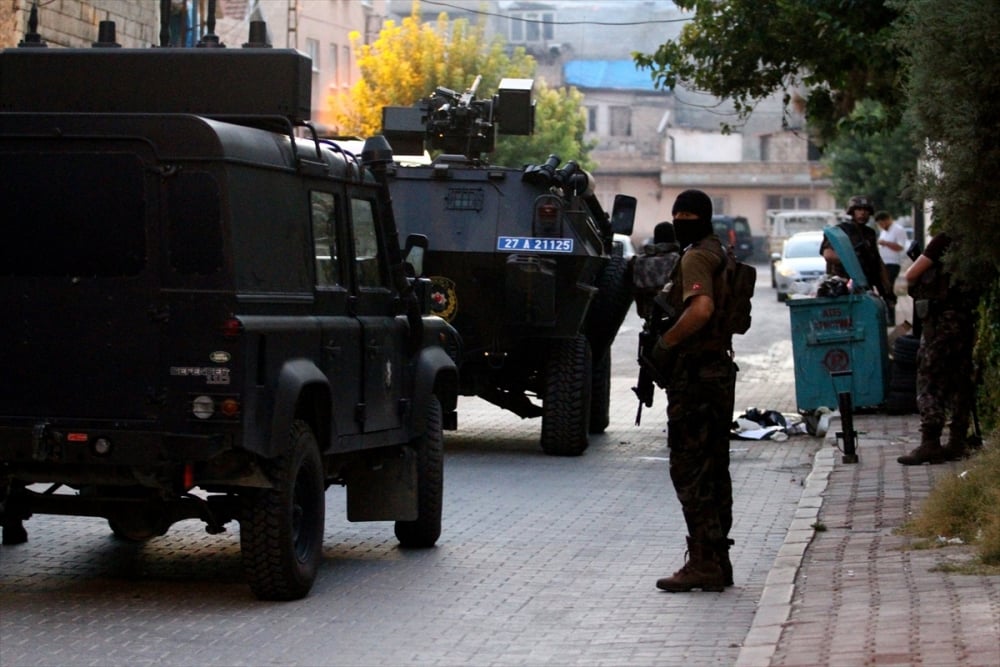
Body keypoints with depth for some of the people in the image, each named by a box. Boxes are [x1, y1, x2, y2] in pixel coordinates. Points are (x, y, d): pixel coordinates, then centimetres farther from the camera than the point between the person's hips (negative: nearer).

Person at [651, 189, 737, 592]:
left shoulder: (695, 258, -13)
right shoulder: (718, 254, 19)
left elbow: (702, 308, -30)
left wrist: (665, 342, -20)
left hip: (695, 375, -10)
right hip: (719, 369, 10)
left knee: (690, 471, -8)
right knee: (714, 469, 13)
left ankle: (703, 562, -9)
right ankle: (717, 563, 18)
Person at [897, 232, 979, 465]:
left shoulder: (944, 241, -10)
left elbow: (911, 275, -9)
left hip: (941, 319, -7)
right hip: (967, 320, 7)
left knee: (930, 381, -4)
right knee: (961, 382, 11)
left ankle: (930, 443, -11)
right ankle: (958, 443, 12)